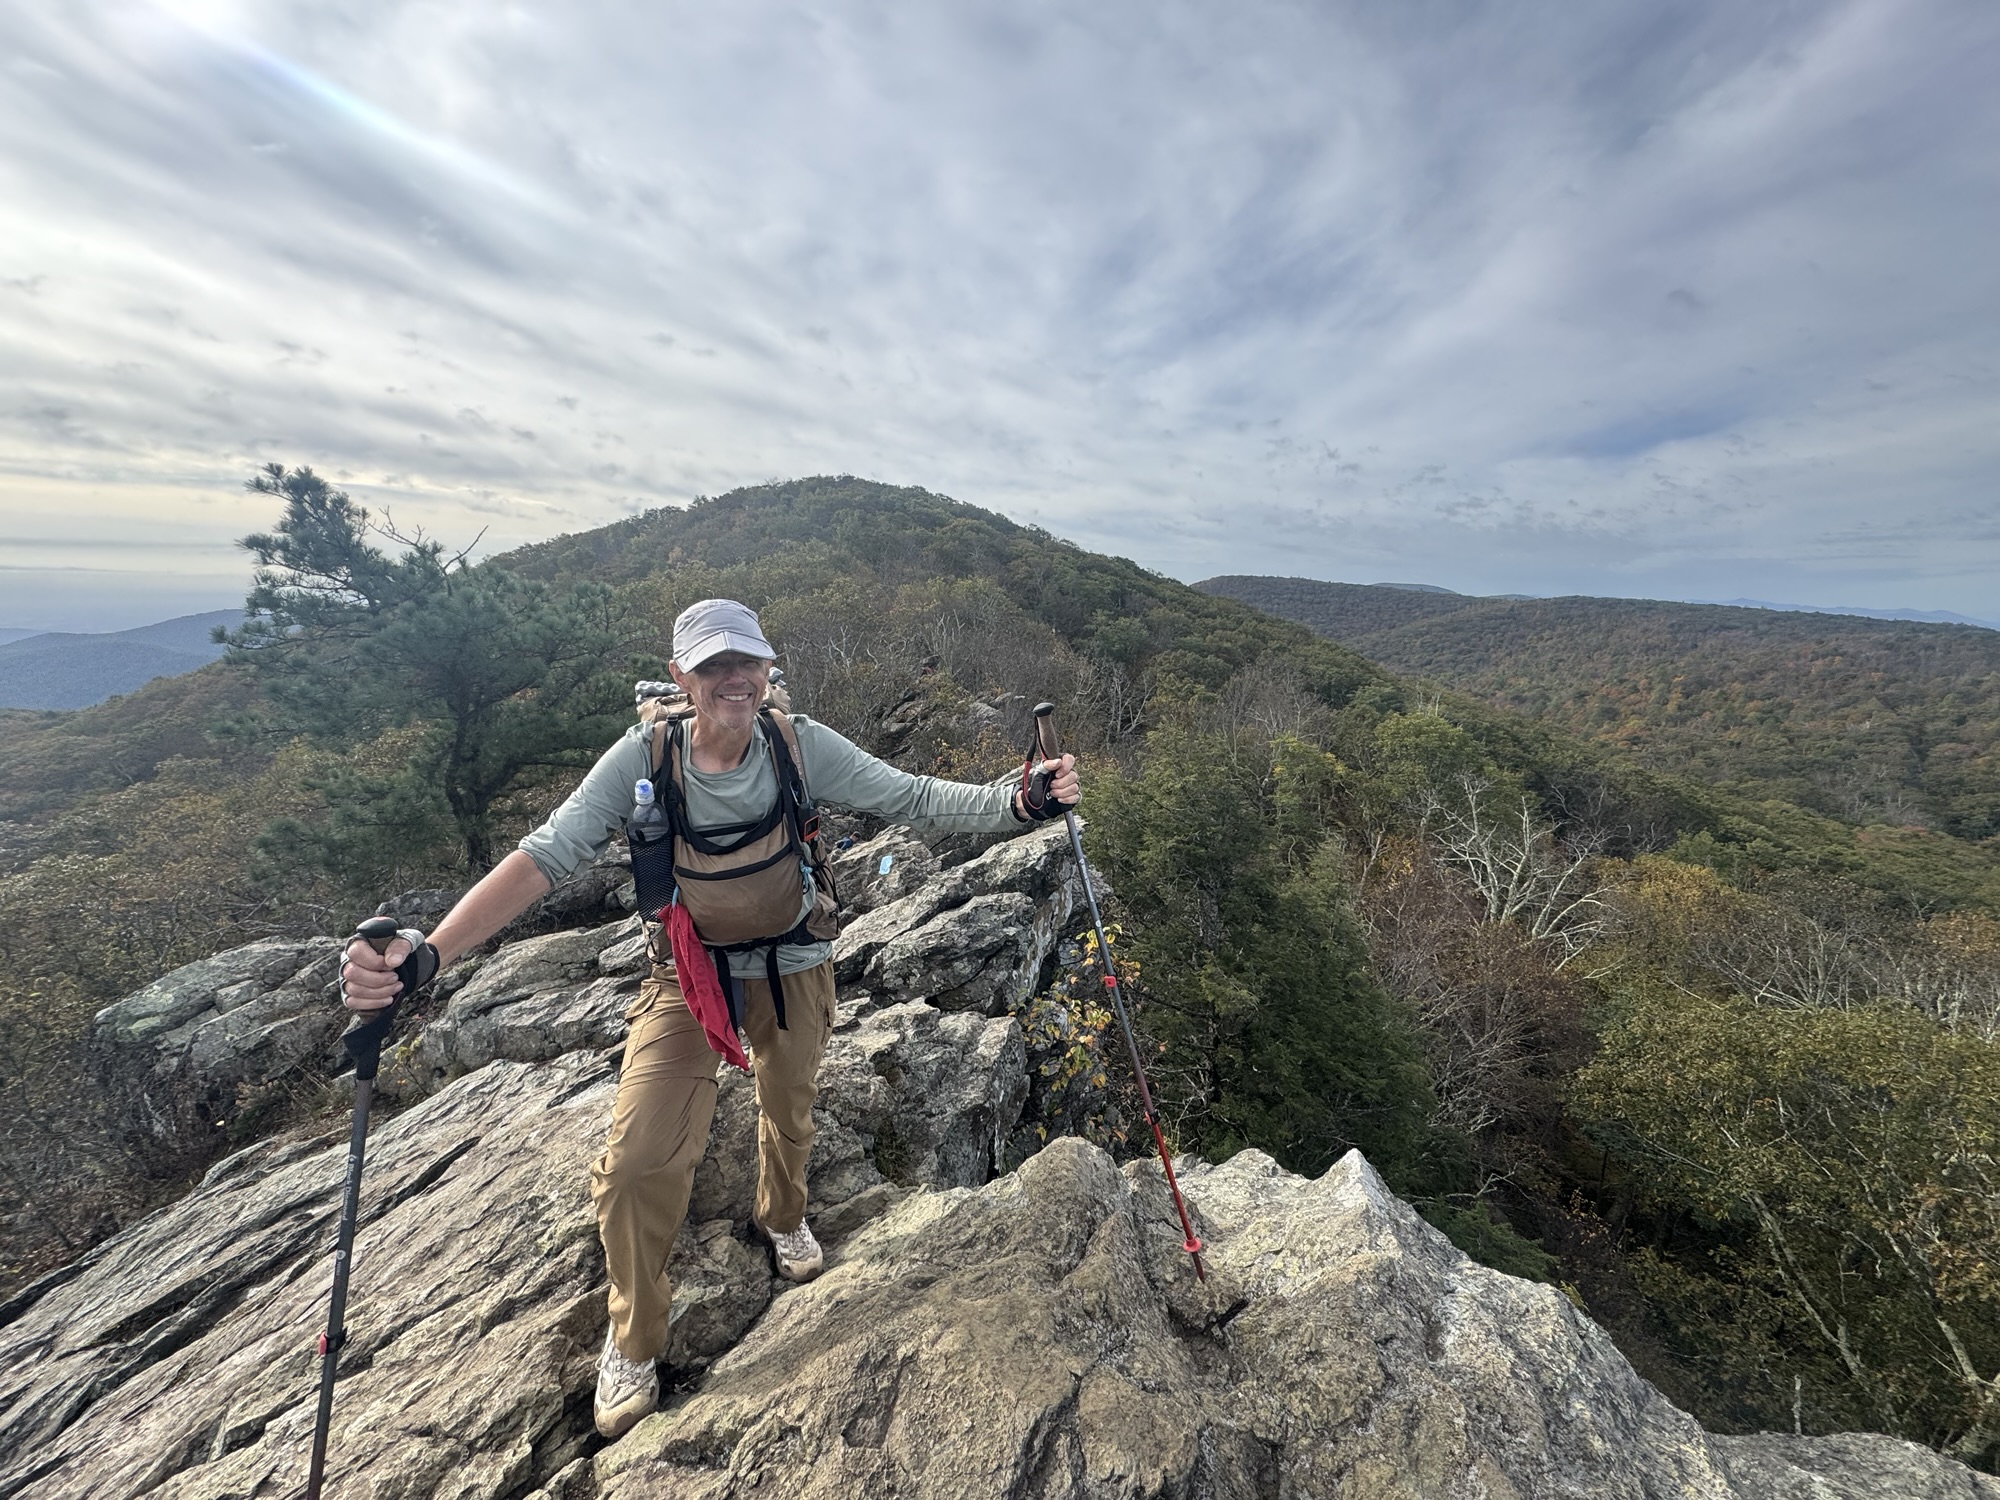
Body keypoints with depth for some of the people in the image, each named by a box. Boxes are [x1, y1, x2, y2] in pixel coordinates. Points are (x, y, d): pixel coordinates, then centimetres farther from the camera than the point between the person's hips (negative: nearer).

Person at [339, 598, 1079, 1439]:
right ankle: (633, 1341, 26)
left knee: (789, 1114, 24)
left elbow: (914, 800, -24)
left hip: (792, 970, 1)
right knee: (638, 1162, -8)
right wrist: (426, 953, -40)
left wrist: (1020, 804, -38)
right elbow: (546, 855, -27)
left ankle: (782, 1218, 61)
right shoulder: (645, 758, -23)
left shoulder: (801, 747, -23)